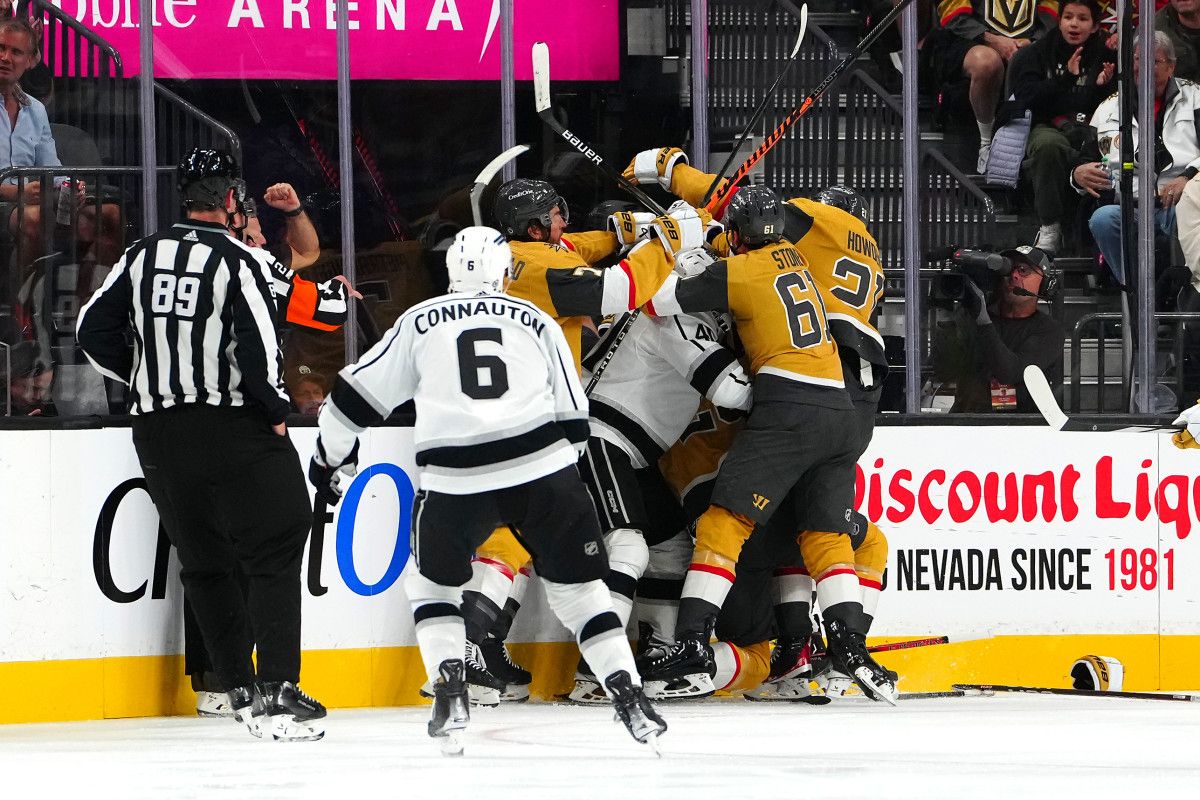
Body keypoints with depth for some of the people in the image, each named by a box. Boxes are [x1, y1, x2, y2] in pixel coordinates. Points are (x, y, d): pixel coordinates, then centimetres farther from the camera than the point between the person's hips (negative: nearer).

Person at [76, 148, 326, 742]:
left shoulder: (142, 255, 6)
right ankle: (276, 693, -14)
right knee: (273, 557, -2)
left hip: (159, 433, 5)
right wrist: (276, 412, -3)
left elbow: (94, 332, 8)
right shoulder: (241, 260, -10)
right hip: (234, 425, -5)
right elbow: (261, 347, -17)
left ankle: (239, 689, 17)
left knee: (204, 564, 16)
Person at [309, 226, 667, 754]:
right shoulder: (537, 323, 18)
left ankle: (450, 693, 6)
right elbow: (572, 414, 18)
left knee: (432, 581, 22)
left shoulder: (419, 322, 16)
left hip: (454, 482, -1)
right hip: (542, 471, 1)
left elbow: (359, 394, 19)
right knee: (578, 586, 11)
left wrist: (329, 456, 34)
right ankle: (628, 696, 0)